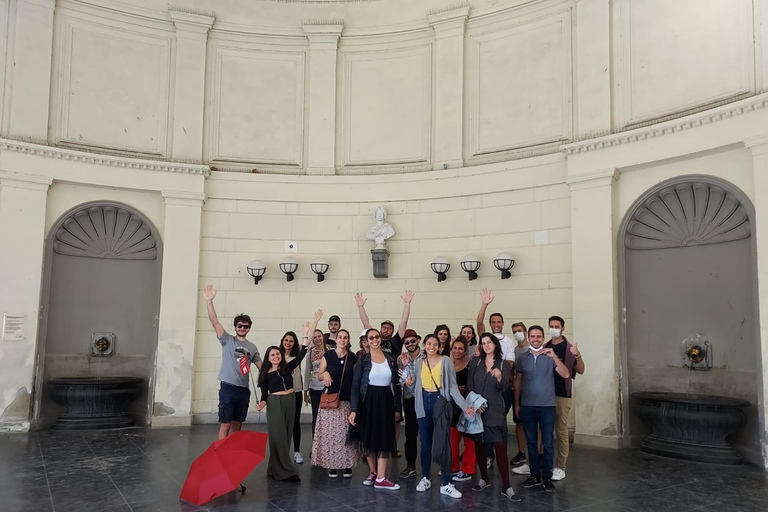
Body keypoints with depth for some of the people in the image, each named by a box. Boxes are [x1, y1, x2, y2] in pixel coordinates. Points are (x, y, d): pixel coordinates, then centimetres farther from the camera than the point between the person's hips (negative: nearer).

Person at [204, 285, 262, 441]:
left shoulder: (252, 347, 13)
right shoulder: (227, 340, 1)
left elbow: (261, 367, 18)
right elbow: (214, 321, -10)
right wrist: (209, 302, -22)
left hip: (243, 389, 4)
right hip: (228, 387, -4)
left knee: (237, 425, 12)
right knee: (225, 424, -3)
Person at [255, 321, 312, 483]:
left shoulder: (287, 367, 5)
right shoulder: (265, 374, -1)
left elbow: (301, 355, -2)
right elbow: (264, 394, -1)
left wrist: (305, 335, -7)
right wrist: (261, 404, -22)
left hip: (290, 402, 4)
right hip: (275, 404, -4)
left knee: (286, 436, 8)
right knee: (279, 437, -5)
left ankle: (274, 469, 19)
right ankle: (285, 471, -2)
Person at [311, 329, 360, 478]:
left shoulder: (353, 358, 5)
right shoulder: (327, 355, 2)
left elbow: (356, 379, 8)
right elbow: (319, 375, 7)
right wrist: (325, 373, -15)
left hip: (348, 400, 1)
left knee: (346, 431, -1)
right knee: (330, 431, -2)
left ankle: (347, 464, 9)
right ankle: (332, 465, 7)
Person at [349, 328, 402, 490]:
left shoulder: (391, 358, 3)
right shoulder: (363, 360, -3)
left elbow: (396, 384, 7)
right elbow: (355, 385, -5)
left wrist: (398, 408, 5)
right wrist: (353, 409, -13)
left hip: (386, 401, 1)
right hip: (368, 401, -1)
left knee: (385, 438, -2)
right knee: (369, 438, 7)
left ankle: (381, 478, 2)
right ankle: (372, 472, 25)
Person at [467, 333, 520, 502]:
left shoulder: (504, 364, 1)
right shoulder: (475, 361, 6)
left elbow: (504, 388, -8)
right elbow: (469, 385, 2)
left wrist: (499, 377, -29)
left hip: (495, 411, -3)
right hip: (476, 409, 3)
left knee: (500, 447, -9)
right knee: (478, 445, 9)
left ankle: (507, 488, -8)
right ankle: (484, 479, 24)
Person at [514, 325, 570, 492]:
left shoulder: (550, 356, -1)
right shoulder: (523, 358, 6)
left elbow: (566, 375, -14)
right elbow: (518, 381, 11)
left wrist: (555, 357, -26)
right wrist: (516, 404, 7)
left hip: (547, 406, -2)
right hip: (527, 406, 2)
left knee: (548, 444, 0)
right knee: (531, 443, 10)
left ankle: (547, 478, 10)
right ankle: (535, 476, 21)